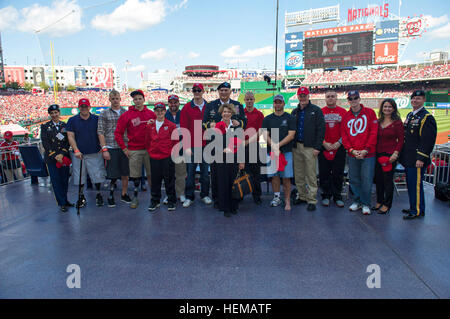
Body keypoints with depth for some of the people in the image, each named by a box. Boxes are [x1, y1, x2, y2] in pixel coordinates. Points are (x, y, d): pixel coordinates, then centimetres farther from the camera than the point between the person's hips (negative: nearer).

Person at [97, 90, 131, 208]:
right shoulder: (104, 114, 2)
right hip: (111, 148, -2)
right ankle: (110, 195, 18)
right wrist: (104, 149, -8)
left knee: (125, 173, 8)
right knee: (113, 174, 0)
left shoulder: (126, 112, 9)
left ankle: (124, 194, 24)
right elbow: (100, 132, -1)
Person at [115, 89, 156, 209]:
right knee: (135, 176, 5)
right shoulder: (126, 115, 1)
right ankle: (135, 197, 18)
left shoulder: (151, 114, 5)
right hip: (134, 150, -1)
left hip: (149, 149, 1)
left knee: (151, 174, 4)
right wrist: (124, 148, -2)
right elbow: (118, 133, 2)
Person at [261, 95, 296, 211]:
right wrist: (274, 147, -12)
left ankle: (287, 201, 3)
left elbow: (291, 135, -3)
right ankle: (277, 197, 18)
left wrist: (278, 145, -12)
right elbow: (265, 135, 3)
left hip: (286, 151, -2)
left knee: (286, 177, -4)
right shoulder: (267, 119, 11)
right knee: (274, 175, 5)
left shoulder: (290, 118, 5)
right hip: (271, 152, 2)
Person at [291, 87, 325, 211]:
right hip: (296, 147, 5)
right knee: (298, 174, 10)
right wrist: (292, 145, 8)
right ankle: (302, 195, 22)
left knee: (311, 175, -4)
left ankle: (312, 200, 3)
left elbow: (321, 129, -5)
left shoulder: (316, 110, 1)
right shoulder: (295, 112, 16)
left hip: (310, 148, -5)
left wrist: (317, 147, -11)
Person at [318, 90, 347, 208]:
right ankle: (326, 196, 16)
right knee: (324, 173, 3)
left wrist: (339, 142, -8)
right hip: (324, 147, 0)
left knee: (338, 174, 4)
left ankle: (337, 197, 16)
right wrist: (324, 143, -7)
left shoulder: (343, 112, 5)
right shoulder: (320, 112, 5)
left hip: (339, 147, 0)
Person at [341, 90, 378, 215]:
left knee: (367, 180, -1)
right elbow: (344, 135, 6)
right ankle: (357, 201, 24)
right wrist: (351, 149, -8)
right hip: (352, 154, 3)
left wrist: (366, 150, -12)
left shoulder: (370, 112, 1)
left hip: (368, 154, -3)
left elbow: (374, 132, -5)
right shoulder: (346, 116, 9)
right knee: (354, 179, 9)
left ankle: (365, 204, 13)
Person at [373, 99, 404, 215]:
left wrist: (396, 153, -16)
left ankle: (386, 205, 14)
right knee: (378, 179, 12)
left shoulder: (397, 122, -5)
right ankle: (379, 201, 26)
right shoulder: (378, 122, 8)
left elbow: (401, 140, -6)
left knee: (388, 179, 2)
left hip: (390, 155, -5)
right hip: (378, 154, 5)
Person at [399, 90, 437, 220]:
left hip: (417, 160, -9)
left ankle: (418, 211, 7)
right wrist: (403, 155, 18)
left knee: (416, 184, -3)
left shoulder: (427, 117, -11)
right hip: (408, 159, 9)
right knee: (410, 184, 16)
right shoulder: (410, 115, 16)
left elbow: (428, 141, -17)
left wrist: (421, 158, -20)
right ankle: (413, 208, 28)